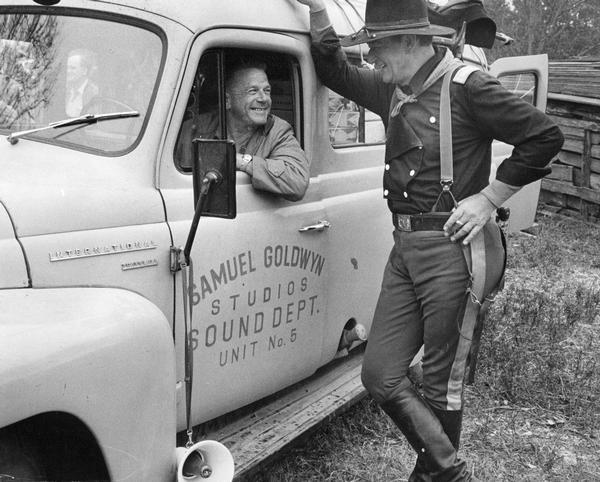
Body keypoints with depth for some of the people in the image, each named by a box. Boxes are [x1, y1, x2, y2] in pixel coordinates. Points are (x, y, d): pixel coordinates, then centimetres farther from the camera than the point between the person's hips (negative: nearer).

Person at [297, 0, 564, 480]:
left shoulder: (466, 86, -10)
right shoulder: (393, 90, 12)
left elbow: (545, 135, -12)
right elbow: (335, 71, 27)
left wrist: (488, 198, -12)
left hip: (451, 248, -7)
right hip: (405, 247, 8)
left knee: (441, 385, 6)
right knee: (380, 374, 5)